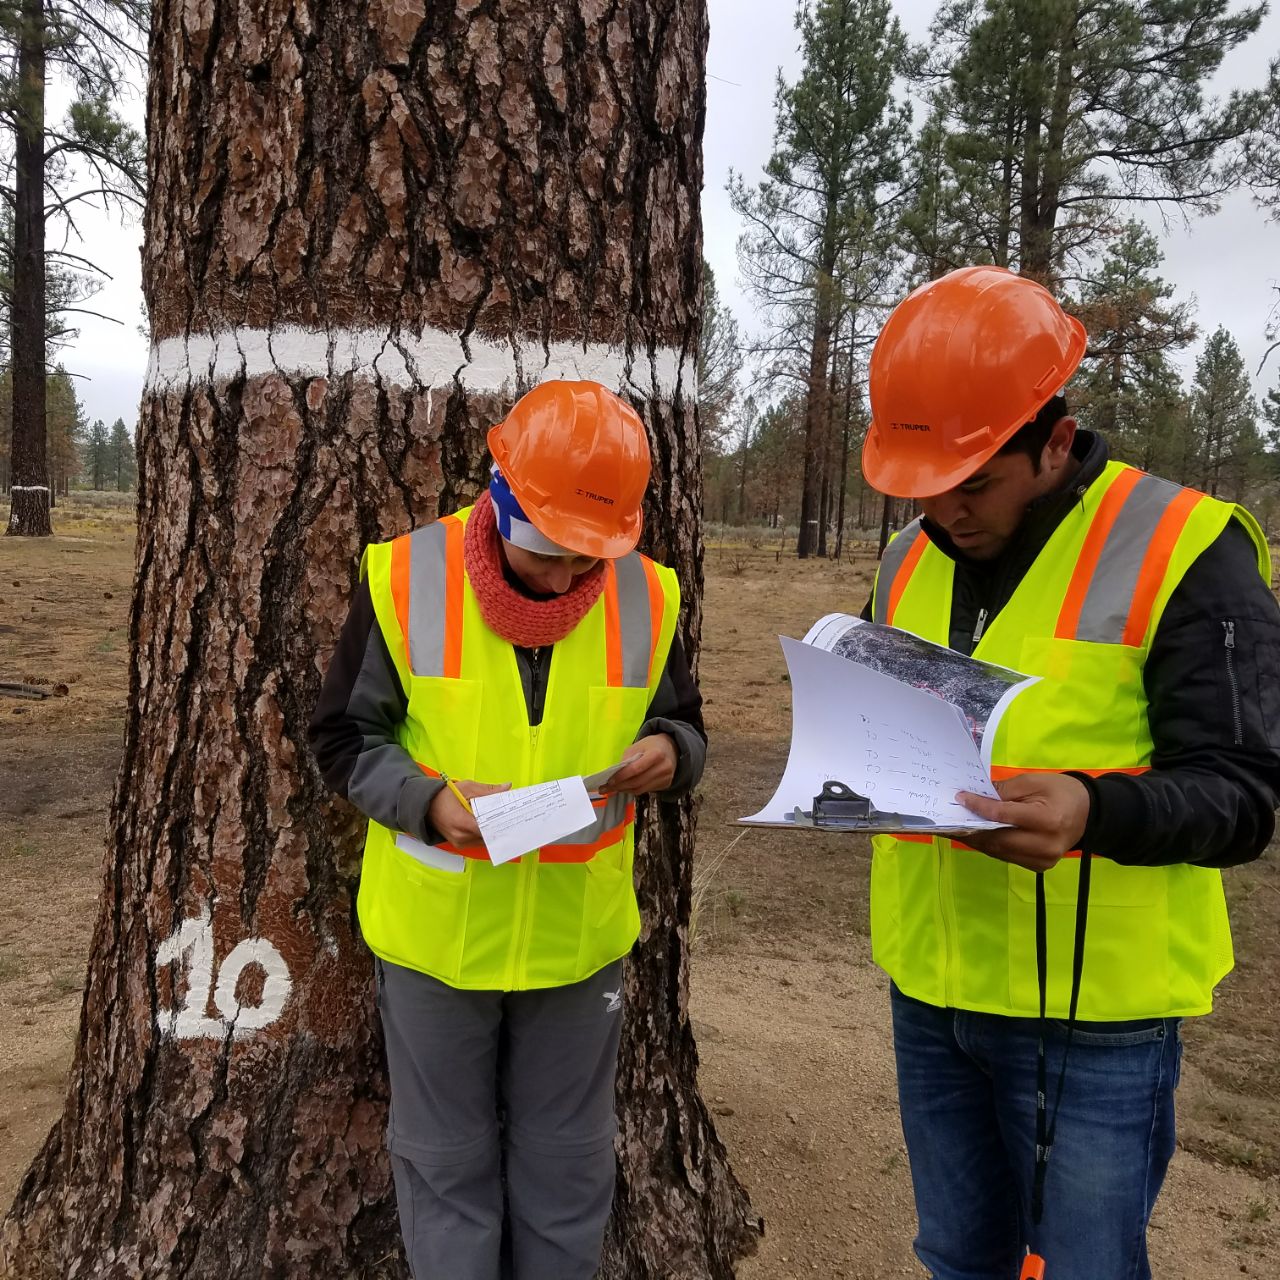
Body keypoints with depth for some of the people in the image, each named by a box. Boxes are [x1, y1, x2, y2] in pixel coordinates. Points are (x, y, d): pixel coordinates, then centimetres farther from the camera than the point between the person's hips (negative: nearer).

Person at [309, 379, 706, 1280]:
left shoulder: (646, 596, -5)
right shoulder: (405, 578, -12)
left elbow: (681, 725, 8)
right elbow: (345, 739, -4)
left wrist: (669, 752, -15)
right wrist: (429, 802, -22)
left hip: (579, 934, 2)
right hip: (435, 933, -1)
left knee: (566, 1167, 19)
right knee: (447, 1163, 18)